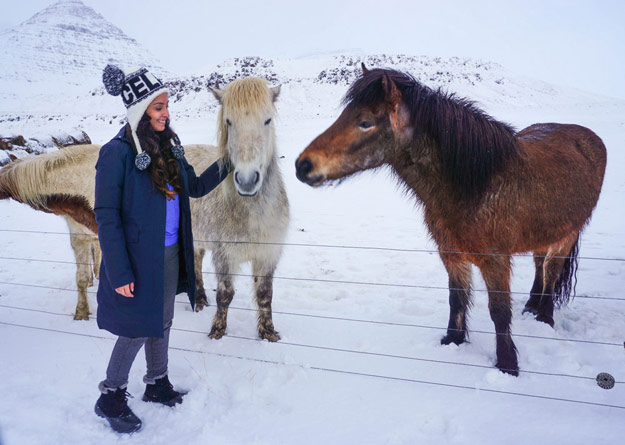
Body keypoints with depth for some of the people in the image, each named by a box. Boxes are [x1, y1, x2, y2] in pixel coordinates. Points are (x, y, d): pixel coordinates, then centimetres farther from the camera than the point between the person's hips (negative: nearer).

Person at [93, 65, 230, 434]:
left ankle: (158, 383, 39)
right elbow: (106, 216, -17)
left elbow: (195, 187, 14)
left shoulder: (168, 146, 4)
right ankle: (111, 397, 27)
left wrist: (225, 165, -1)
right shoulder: (118, 153, -17)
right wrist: (119, 273, -18)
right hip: (139, 258, -6)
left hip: (172, 254, 7)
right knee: (138, 330, 5)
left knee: (162, 322, 19)